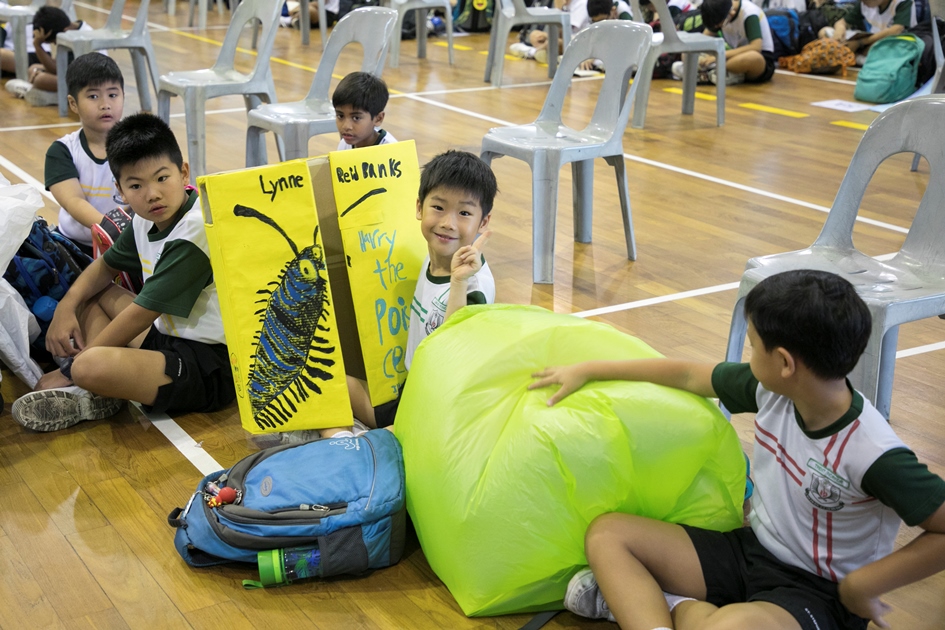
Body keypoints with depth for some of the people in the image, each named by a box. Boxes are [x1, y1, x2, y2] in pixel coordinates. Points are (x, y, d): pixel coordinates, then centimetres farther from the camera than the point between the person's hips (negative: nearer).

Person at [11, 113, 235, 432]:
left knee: (91, 367, -33)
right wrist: (67, 305, 1)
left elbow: (142, 312, -20)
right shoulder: (147, 220, 4)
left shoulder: (195, 232, -22)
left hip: (211, 368, -10)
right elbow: (107, 265, 22)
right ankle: (96, 393, -5)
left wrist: (70, 369, -12)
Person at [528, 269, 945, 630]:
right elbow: (687, 375, 7)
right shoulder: (771, 390, -7)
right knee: (607, 532, -3)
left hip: (818, 593, -7)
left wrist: (860, 587, -17)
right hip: (751, 549, 8)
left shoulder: (873, 454, -27)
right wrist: (587, 371, 15)